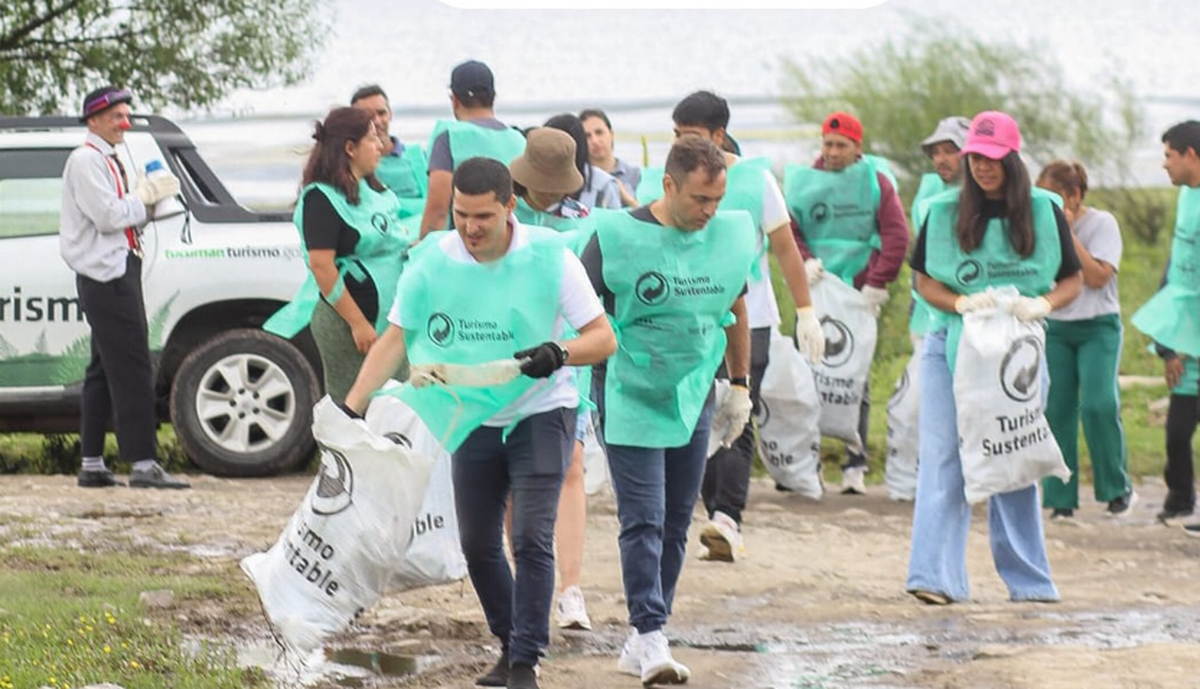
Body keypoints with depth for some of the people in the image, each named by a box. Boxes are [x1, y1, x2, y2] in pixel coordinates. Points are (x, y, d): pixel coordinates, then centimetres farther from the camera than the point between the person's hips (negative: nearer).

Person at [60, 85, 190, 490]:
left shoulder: (107, 161, 21)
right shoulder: (86, 161, -10)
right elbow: (109, 217, -19)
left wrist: (149, 199, 5)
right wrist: (147, 195, -9)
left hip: (116, 271, 11)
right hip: (105, 274, -11)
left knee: (104, 370, 11)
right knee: (131, 369, -14)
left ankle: (92, 465, 13)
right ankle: (143, 465, -17)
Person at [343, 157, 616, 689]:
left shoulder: (550, 258, -16)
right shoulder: (433, 261, -9)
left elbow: (603, 338, -13)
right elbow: (395, 339, -6)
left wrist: (560, 353, -33)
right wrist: (351, 407, -16)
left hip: (540, 413, -4)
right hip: (473, 419, 4)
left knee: (531, 538, -13)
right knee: (477, 543, 10)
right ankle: (509, 645, 28)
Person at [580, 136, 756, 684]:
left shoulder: (731, 236, 2)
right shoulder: (618, 237, -12)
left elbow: (734, 310, 18)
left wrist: (740, 386, 20)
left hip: (692, 399, 5)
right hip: (629, 398, -5)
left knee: (675, 525, 7)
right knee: (643, 521, -12)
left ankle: (640, 642, 15)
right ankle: (650, 637, -15)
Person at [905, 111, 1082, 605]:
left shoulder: (1043, 213, 3)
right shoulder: (944, 213, 3)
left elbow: (1074, 281, 8)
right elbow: (923, 281, 6)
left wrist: (1042, 304, -13)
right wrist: (961, 303, -14)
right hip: (952, 347, -1)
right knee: (944, 462, -8)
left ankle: (1028, 579, 14)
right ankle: (935, 576, -13)